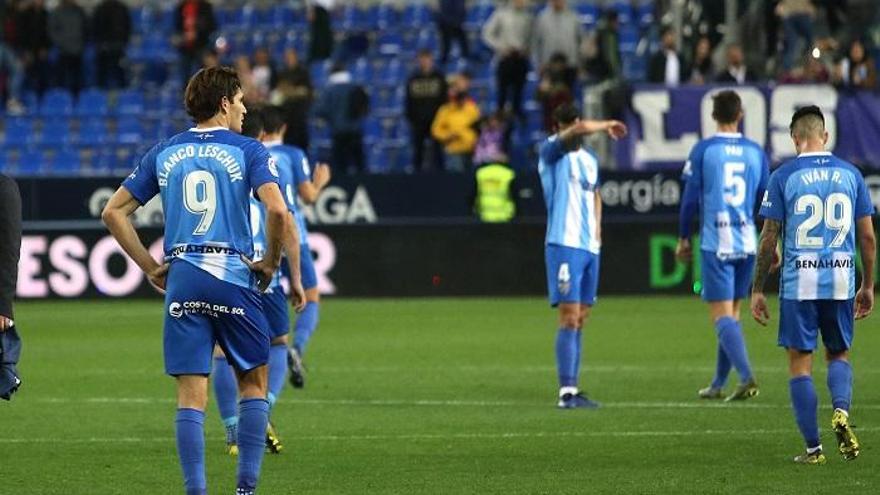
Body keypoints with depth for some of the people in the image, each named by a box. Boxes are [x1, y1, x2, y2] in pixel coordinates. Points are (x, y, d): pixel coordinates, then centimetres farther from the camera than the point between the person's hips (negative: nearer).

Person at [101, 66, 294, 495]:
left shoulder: (163, 153, 11)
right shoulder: (246, 150, 0)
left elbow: (113, 212, 11)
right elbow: (277, 209, -15)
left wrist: (150, 267, 14)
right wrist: (271, 262, 0)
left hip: (181, 279, 3)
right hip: (234, 276, -2)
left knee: (191, 394, 2)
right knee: (253, 383, 13)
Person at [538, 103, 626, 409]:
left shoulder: (590, 159, 18)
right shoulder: (551, 152, -5)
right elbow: (581, 129, -23)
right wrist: (606, 126, -6)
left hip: (590, 246, 7)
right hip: (565, 244, -7)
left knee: (580, 319, 7)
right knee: (569, 317, -13)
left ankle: (572, 390, 10)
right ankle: (567, 392, -15)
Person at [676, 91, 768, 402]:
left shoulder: (703, 151, -4)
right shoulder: (756, 152, 5)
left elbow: (690, 199, -3)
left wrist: (683, 238, 8)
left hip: (715, 244, -4)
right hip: (747, 244, 4)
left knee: (722, 315, -6)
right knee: (732, 314, 14)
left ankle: (746, 376, -23)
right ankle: (718, 384, 20)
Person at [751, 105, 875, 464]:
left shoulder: (783, 176, -3)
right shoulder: (850, 174, 5)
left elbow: (768, 239, -3)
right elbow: (868, 236, 6)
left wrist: (757, 290, 4)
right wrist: (867, 286, 17)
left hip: (798, 283, -2)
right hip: (841, 280, 2)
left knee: (800, 362, 6)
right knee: (839, 354, 19)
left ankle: (813, 447, 3)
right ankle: (841, 410, -10)